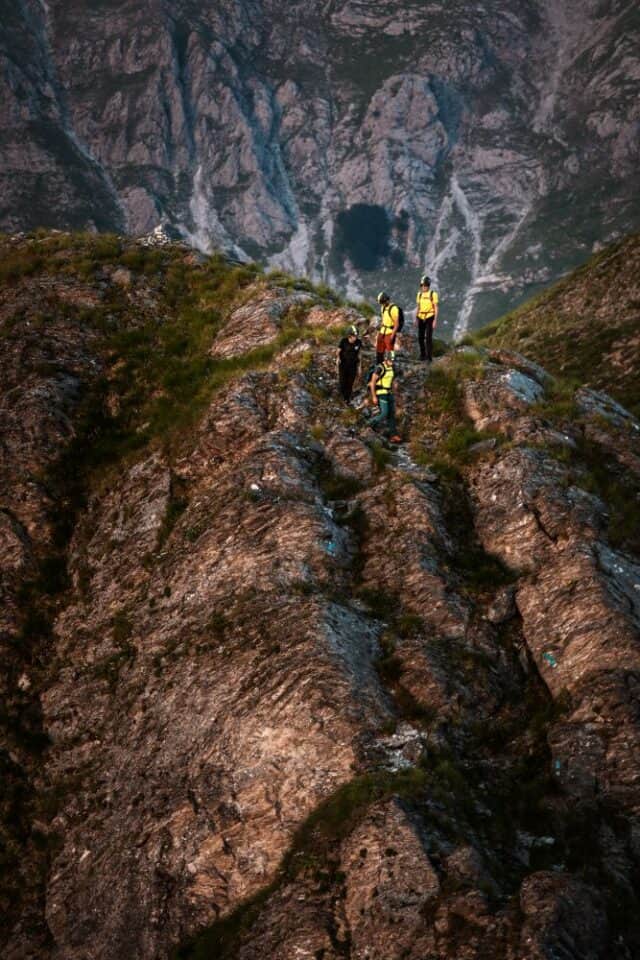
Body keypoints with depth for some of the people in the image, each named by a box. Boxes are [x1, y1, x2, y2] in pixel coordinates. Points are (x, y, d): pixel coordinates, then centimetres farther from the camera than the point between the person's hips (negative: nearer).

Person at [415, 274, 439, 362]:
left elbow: (436, 308, -7)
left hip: (429, 318, -5)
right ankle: (423, 355, 21)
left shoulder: (433, 294, -8)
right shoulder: (419, 294, 8)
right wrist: (416, 318, 11)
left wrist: (435, 320, -12)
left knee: (428, 337, -9)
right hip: (421, 318, 5)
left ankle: (429, 357, -5)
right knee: (420, 337, 7)